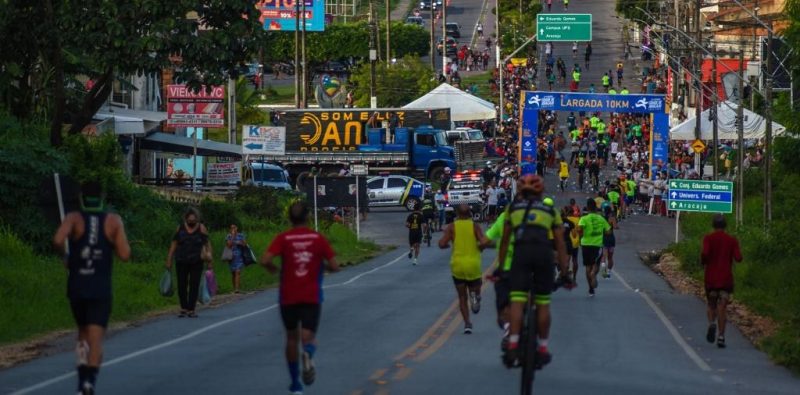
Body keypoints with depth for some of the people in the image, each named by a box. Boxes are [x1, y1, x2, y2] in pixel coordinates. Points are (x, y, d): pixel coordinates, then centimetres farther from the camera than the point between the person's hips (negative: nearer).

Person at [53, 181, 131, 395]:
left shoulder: (74, 218, -1)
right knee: (96, 339, -7)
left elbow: (58, 240, -20)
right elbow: (125, 254, -6)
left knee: (83, 334, 22)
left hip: (76, 287, 2)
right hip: (101, 289, -2)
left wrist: (65, 255, 1)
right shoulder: (113, 221, 0)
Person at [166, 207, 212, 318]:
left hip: (196, 263, -2)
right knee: (181, 285, 4)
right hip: (181, 262, 2)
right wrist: (169, 260, 5)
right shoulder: (180, 228, 3)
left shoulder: (201, 228, -1)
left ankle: (191, 310, 4)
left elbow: (207, 245, 0)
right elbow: (174, 244, 8)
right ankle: (183, 308, 17)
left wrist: (210, 262, -4)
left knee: (194, 286, -2)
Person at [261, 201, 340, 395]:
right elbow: (334, 266, -3)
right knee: (308, 337, -2)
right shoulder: (318, 238, 0)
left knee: (292, 337, 17)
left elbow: (265, 260, -17)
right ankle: (308, 355, -40)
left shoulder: (283, 239, -3)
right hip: (312, 297, -1)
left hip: (288, 297, 1)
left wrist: (273, 269, 5)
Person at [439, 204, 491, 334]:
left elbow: (442, 244, -10)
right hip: (473, 264, 0)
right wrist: (479, 247, 6)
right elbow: (484, 242, -15)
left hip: (457, 265, 0)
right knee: (475, 288, 21)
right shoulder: (474, 226, -1)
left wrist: (447, 245, 12)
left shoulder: (452, 227, -1)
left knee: (462, 297, 10)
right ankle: (475, 295, -15)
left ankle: (467, 323, -4)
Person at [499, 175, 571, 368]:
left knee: (517, 301, -4)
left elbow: (505, 241, 22)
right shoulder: (551, 211, 21)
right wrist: (564, 272, 21)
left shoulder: (513, 208, 21)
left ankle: (513, 346, -17)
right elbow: (560, 244, 18)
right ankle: (542, 349, 14)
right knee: (543, 304, 9)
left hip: (521, 252, 0)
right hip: (544, 253, 1)